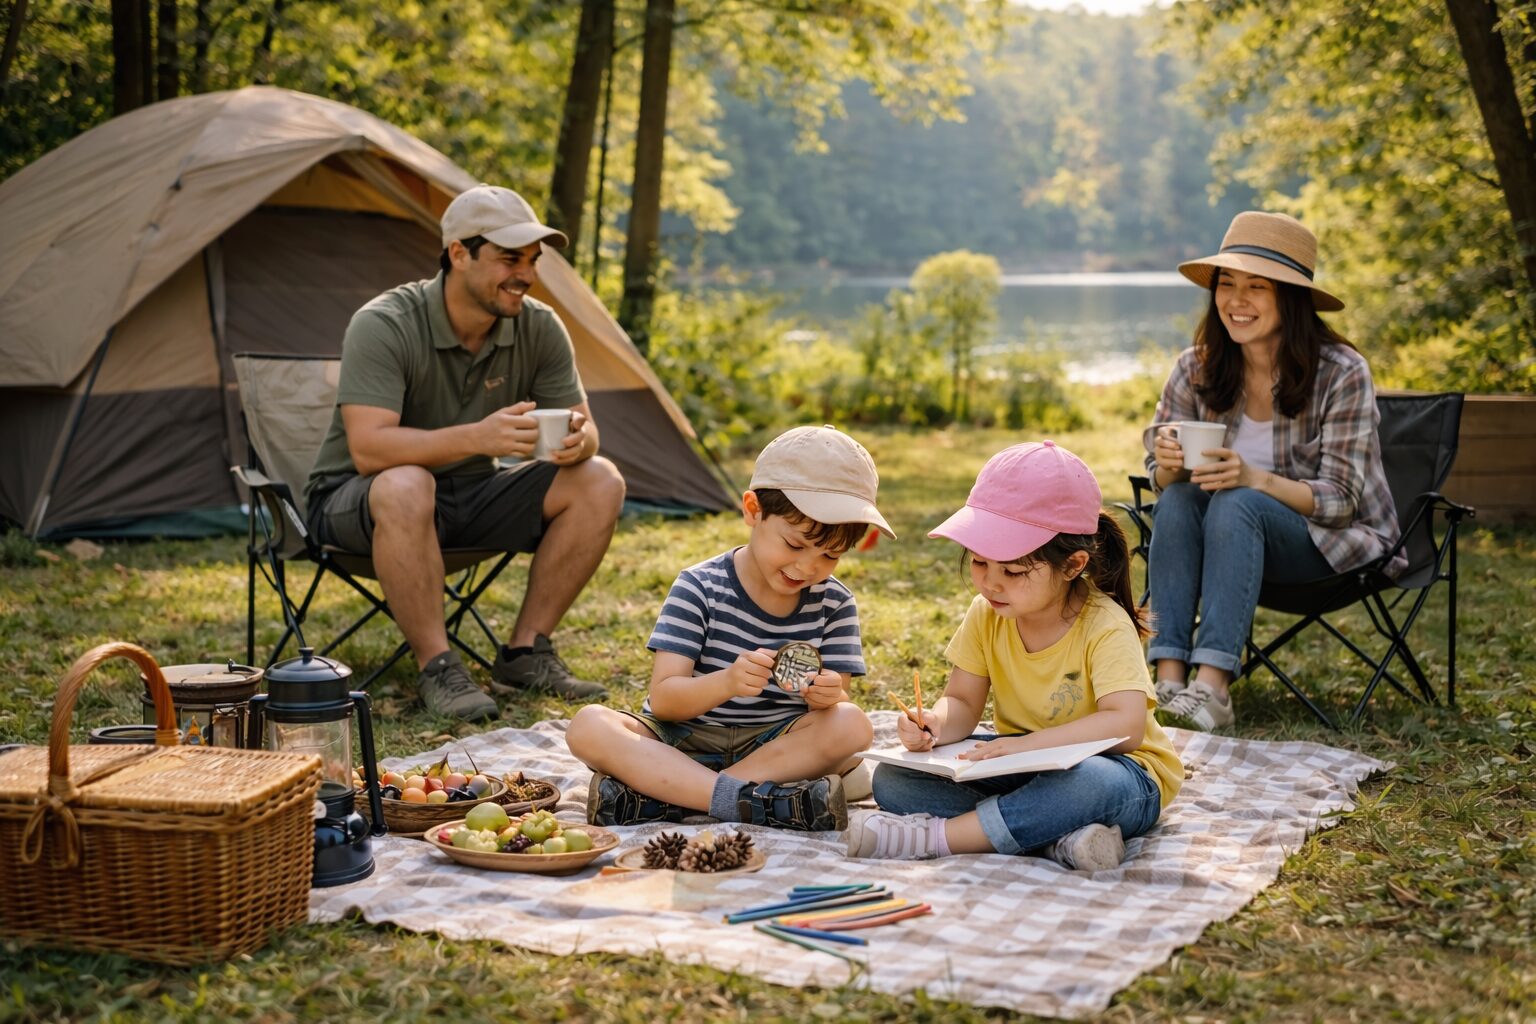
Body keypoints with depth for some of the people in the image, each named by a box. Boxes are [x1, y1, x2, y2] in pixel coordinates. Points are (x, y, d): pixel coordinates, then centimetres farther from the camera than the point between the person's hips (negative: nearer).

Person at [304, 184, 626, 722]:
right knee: (405, 487, -41)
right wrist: (476, 437, -45)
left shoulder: (539, 329, -7)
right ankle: (437, 667, -27)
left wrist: (575, 441, -31)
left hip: (471, 494, 6)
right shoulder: (383, 326, -24)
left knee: (599, 481, -14)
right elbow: (368, 448, -33)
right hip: (356, 499, -5)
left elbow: (583, 426, -4)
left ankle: (525, 652, -7)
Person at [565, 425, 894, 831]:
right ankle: (756, 800, -39)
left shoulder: (834, 604, 1)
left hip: (776, 745, 2)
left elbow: (839, 702, -5)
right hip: (683, 743, -2)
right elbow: (663, 699, -15)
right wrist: (726, 683, -36)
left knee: (851, 726, -28)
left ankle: (656, 798, -31)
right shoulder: (699, 588, -7)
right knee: (589, 725, -27)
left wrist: (828, 697, -31)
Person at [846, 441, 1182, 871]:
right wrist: (934, 723, -25)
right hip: (1023, 769, 6)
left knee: (1095, 783, -44)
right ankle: (1055, 838, -30)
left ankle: (935, 836, -33)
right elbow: (962, 703, 0)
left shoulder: (1105, 626, -21)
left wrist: (1029, 743, -39)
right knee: (891, 779, -13)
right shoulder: (985, 616, -4)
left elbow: (1126, 725, -32)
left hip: (1119, 773, -6)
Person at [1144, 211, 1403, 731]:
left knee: (1236, 504, -32)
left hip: (1335, 542, -4)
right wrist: (1169, 462, -28)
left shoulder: (1340, 373, -16)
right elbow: (1161, 476, -2)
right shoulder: (1196, 369, -4)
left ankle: (1212, 687, -39)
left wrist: (1255, 478, -35)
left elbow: (1341, 498, -17)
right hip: (1236, 534, 4)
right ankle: (1169, 679, -35)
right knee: (1178, 500, -27)